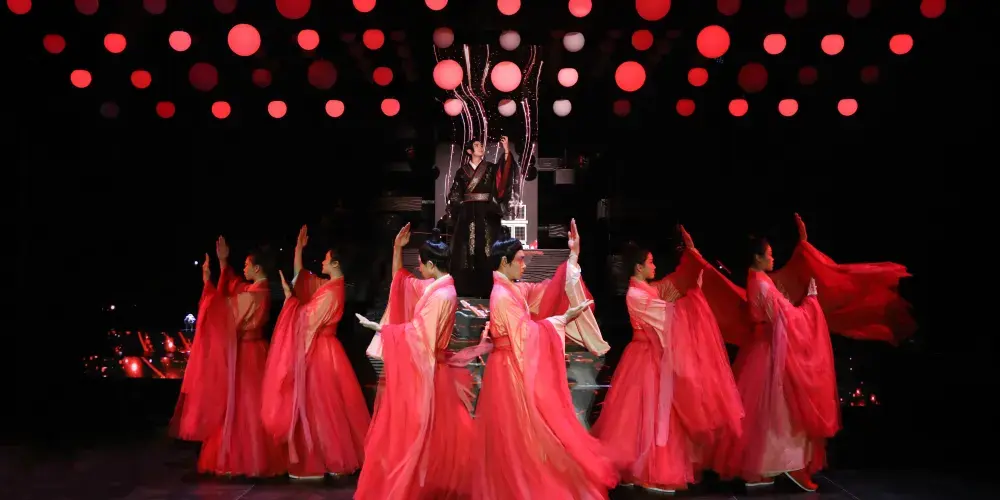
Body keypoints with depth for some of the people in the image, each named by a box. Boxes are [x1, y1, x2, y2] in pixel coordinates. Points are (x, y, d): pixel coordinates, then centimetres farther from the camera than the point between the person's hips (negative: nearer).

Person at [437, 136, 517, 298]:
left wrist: (507, 152, -22)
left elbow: (506, 175, -11)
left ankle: (485, 290, -1)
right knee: (466, 252, -2)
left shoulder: (491, 168, 9)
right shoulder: (462, 171, 9)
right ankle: (466, 290, 2)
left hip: (487, 215, 0)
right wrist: (448, 216, 1)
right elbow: (455, 195, 8)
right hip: (467, 215, 0)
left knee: (485, 252, -4)